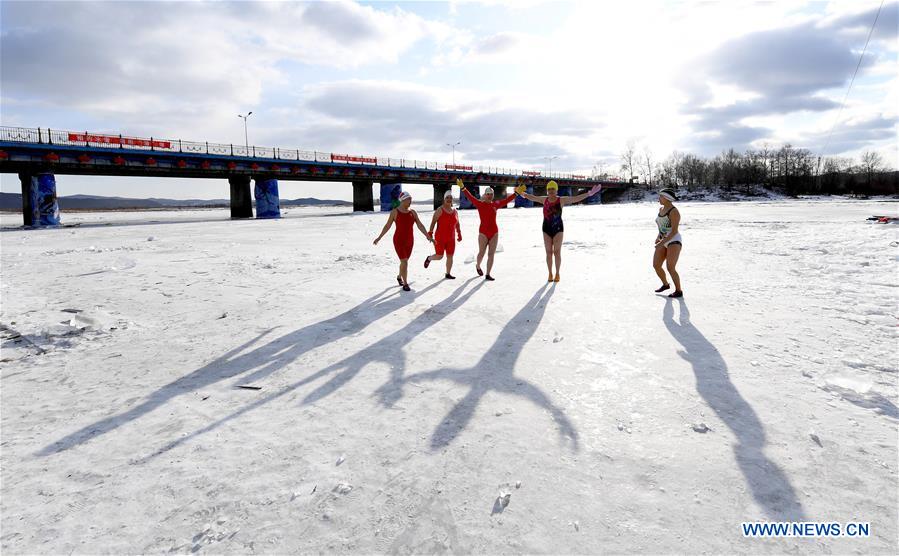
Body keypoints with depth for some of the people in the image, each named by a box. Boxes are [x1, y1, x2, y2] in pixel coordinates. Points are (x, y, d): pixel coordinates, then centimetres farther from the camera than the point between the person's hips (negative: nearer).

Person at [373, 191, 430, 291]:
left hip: (409, 241, 5)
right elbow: (387, 226, -2)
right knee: (405, 262, -12)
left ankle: (399, 276, 45)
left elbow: (420, 225, -1)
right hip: (399, 241, -5)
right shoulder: (395, 212, -9)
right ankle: (405, 284, 2)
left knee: (404, 261, 18)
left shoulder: (413, 212, 2)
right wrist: (379, 237, -2)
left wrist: (428, 236, -10)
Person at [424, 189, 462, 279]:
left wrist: (459, 234, 9)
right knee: (439, 256, -5)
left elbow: (457, 224, 18)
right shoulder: (440, 210, -8)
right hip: (440, 238, -5)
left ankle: (448, 274, 14)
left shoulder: (455, 211, 8)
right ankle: (429, 258, 27)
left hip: (451, 238, 5)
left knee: (450, 256, 3)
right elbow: (433, 222, -12)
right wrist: (430, 234, -20)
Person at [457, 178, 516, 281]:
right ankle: (478, 266, 37)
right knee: (482, 253, 5)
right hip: (483, 232, -3)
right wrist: (462, 187, -25)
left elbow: (507, 200, 14)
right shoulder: (480, 204, -4)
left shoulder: (495, 204, 7)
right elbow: (470, 197, -14)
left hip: (494, 232, 3)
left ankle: (488, 275, 8)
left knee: (491, 254, 2)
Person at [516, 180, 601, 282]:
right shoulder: (544, 199, 4)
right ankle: (550, 274, 14)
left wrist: (589, 193, -19)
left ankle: (557, 274, 11)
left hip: (558, 229, -2)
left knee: (557, 252, -3)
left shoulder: (561, 200, -5)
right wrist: (521, 193, 5)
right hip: (546, 229, 2)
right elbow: (531, 197, 14)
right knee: (549, 253, 4)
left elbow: (576, 198, -11)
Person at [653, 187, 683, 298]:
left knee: (670, 268, -16)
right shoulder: (661, 209, 9)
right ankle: (665, 284, 27)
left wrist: (662, 243, -27)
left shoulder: (674, 212, -19)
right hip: (663, 242, 8)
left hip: (674, 242, -8)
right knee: (656, 265, 4)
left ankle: (679, 291, 0)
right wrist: (658, 237, 11)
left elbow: (674, 231, -23)